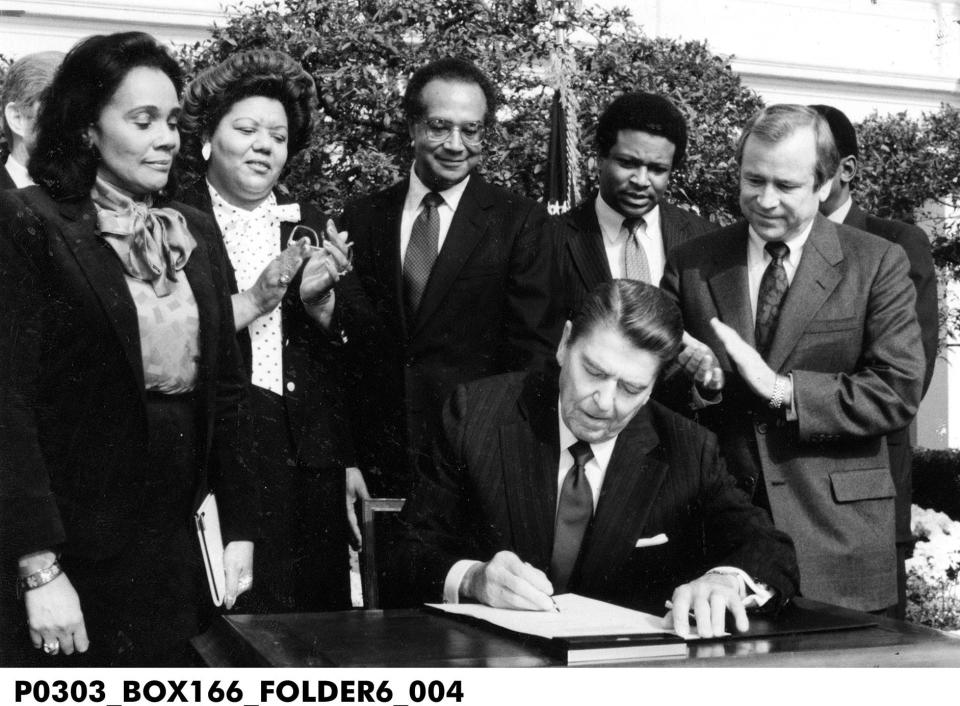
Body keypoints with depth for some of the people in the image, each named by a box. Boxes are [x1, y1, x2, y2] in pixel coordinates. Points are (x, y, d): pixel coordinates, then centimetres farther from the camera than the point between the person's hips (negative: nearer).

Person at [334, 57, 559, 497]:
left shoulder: (520, 222, -3)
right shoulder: (361, 219, 6)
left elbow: (534, 349, -4)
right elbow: (354, 342, 5)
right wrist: (346, 460, -1)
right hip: (378, 458, 2)